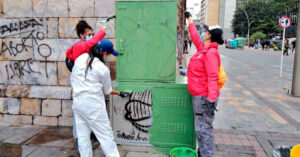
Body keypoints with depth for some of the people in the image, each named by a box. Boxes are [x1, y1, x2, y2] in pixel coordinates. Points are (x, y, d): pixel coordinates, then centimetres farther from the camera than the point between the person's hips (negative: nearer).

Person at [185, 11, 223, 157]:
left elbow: (213, 77, -24)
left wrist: (211, 99, -31)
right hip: (199, 95, 10)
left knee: (203, 128, -5)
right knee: (201, 128, 18)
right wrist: (189, 18, 39)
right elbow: (194, 35, 28)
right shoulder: (203, 48, 11)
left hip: (204, 97, -10)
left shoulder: (211, 53, -16)